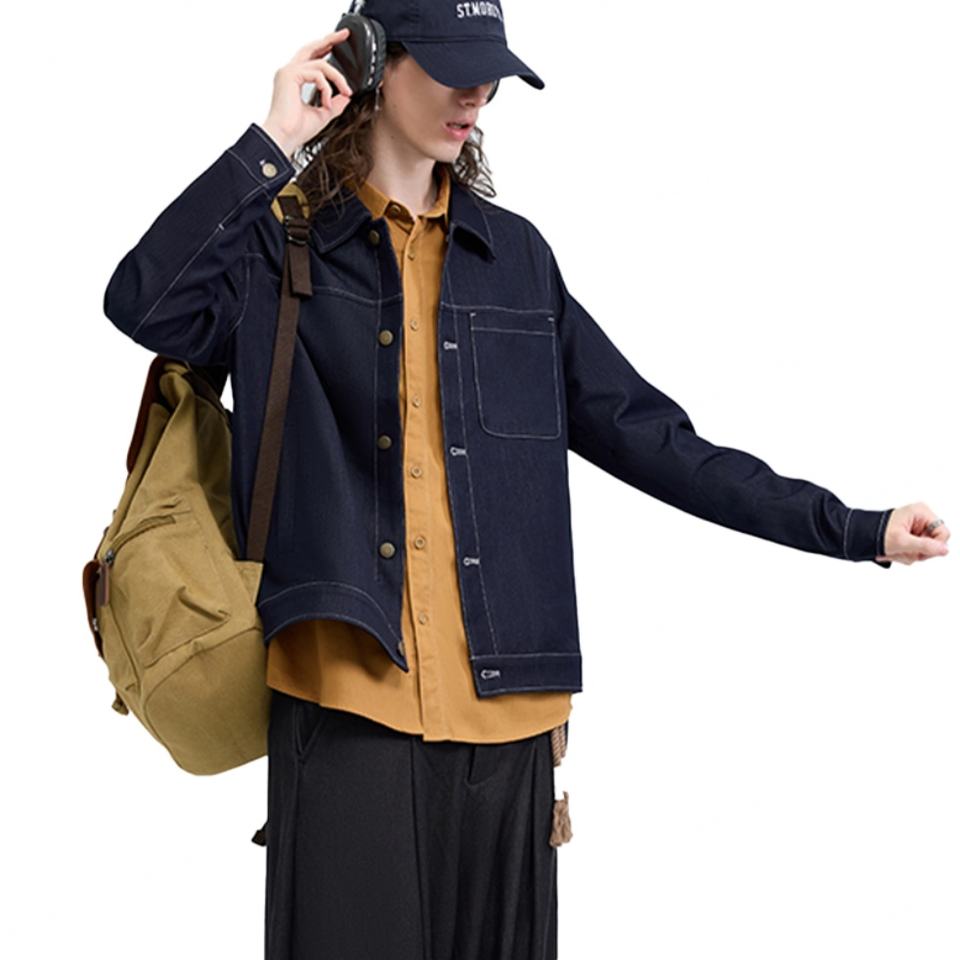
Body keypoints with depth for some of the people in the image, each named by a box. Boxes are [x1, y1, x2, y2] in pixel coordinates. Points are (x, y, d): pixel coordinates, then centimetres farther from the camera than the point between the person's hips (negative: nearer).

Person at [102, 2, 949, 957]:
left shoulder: (516, 256, 15)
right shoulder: (282, 241, 4)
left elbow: (645, 437, 14)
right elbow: (144, 306, -16)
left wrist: (859, 530, 11)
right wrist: (272, 145, -10)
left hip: (502, 705, 4)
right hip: (348, 697, -3)